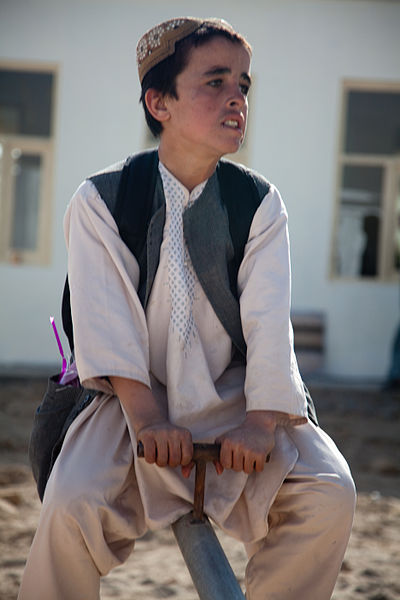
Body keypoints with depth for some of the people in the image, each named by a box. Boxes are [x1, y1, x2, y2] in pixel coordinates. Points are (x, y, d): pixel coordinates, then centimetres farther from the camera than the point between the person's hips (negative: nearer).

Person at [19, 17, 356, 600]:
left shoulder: (260, 203, 3)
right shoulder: (99, 201, -2)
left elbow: (267, 318, -8)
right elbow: (106, 321, -12)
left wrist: (259, 423, -23)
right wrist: (146, 418, -26)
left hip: (233, 398, 2)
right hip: (135, 397, -2)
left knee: (328, 495, -21)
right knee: (74, 508, -28)